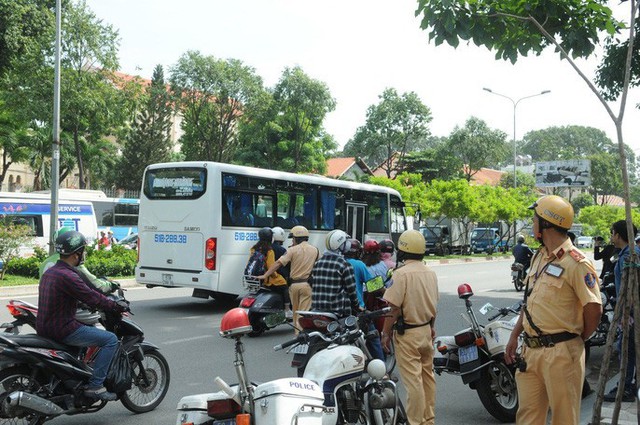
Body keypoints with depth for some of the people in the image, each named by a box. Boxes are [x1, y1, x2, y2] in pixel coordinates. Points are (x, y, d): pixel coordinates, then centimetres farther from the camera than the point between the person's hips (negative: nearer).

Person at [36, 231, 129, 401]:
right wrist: (117, 306, -6)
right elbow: (92, 298, -19)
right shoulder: (68, 276, -20)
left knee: (91, 330, 34)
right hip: (63, 329, -10)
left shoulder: (49, 272, 11)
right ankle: (95, 386, -9)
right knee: (111, 340, -8)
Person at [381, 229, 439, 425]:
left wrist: (386, 333, -11)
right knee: (427, 375, 16)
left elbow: (394, 307, -19)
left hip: (407, 333, -8)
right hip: (426, 331, 8)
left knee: (413, 380, -4)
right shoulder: (430, 273, 6)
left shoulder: (402, 273, -18)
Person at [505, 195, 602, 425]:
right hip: (531, 351, 8)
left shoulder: (576, 263, -15)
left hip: (560, 354, -8)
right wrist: (514, 335, 15)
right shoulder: (539, 257, 13)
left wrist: (578, 340, -2)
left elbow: (594, 309, -16)